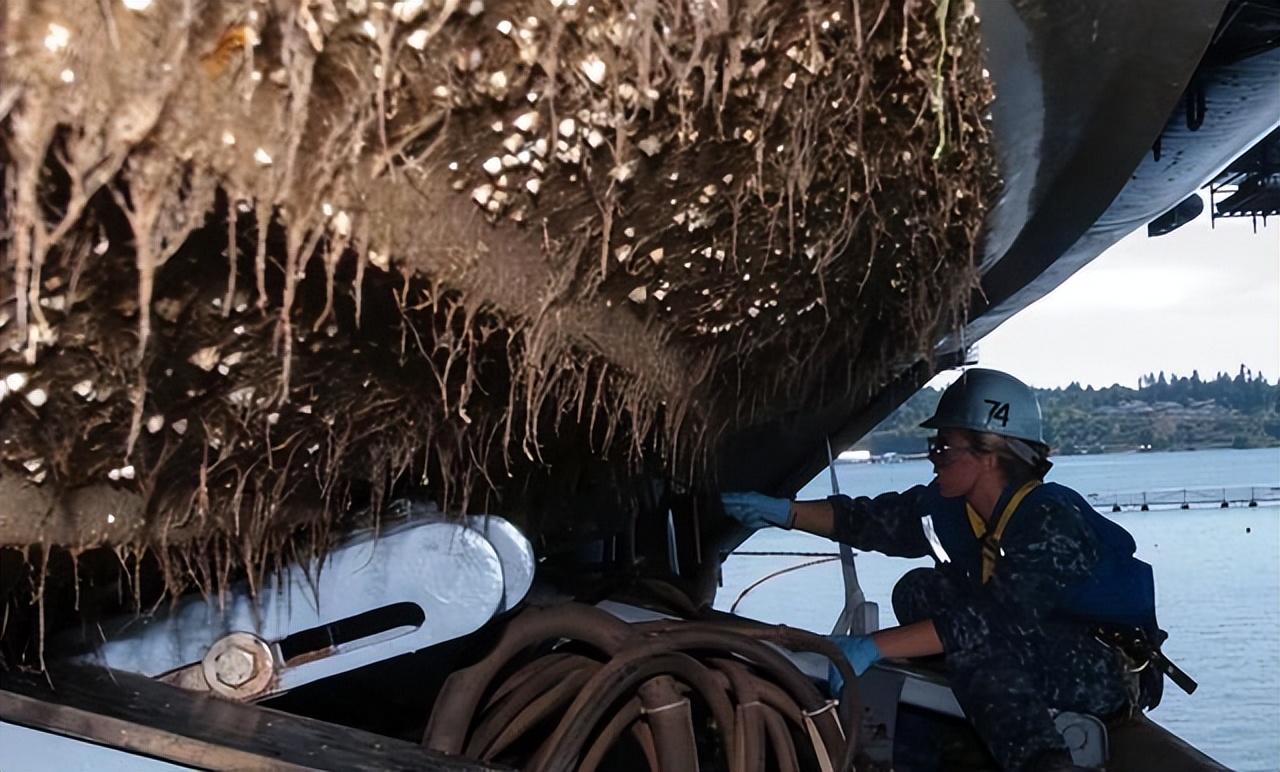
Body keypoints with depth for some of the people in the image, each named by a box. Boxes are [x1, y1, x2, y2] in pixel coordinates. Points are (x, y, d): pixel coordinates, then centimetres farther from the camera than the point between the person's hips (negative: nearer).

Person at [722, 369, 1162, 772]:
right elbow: (873, 520, 4)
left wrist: (872, 647, -39)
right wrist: (784, 512, -8)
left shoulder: (1050, 521, -28)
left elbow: (993, 619, -36)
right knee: (918, 593, -9)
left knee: (975, 636, -31)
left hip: (1108, 672, -8)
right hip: (1041, 650, 9)